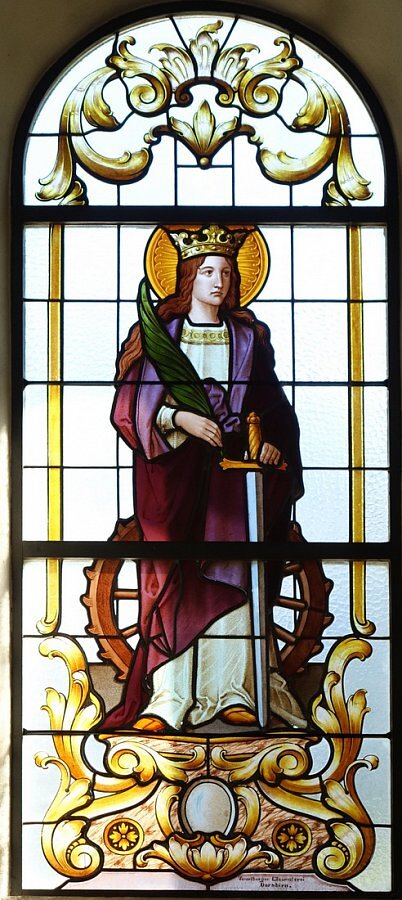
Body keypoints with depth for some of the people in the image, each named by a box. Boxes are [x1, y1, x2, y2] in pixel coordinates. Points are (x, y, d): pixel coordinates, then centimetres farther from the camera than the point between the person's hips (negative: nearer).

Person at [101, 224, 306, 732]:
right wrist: (180, 418, -16)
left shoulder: (247, 337, 13)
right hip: (171, 466, -2)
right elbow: (133, 403, -2)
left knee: (229, 575, -1)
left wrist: (272, 440, -8)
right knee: (171, 577, -6)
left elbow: (271, 403, 11)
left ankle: (230, 692, 6)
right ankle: (167, 699, -4)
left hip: (230, 467, 2)